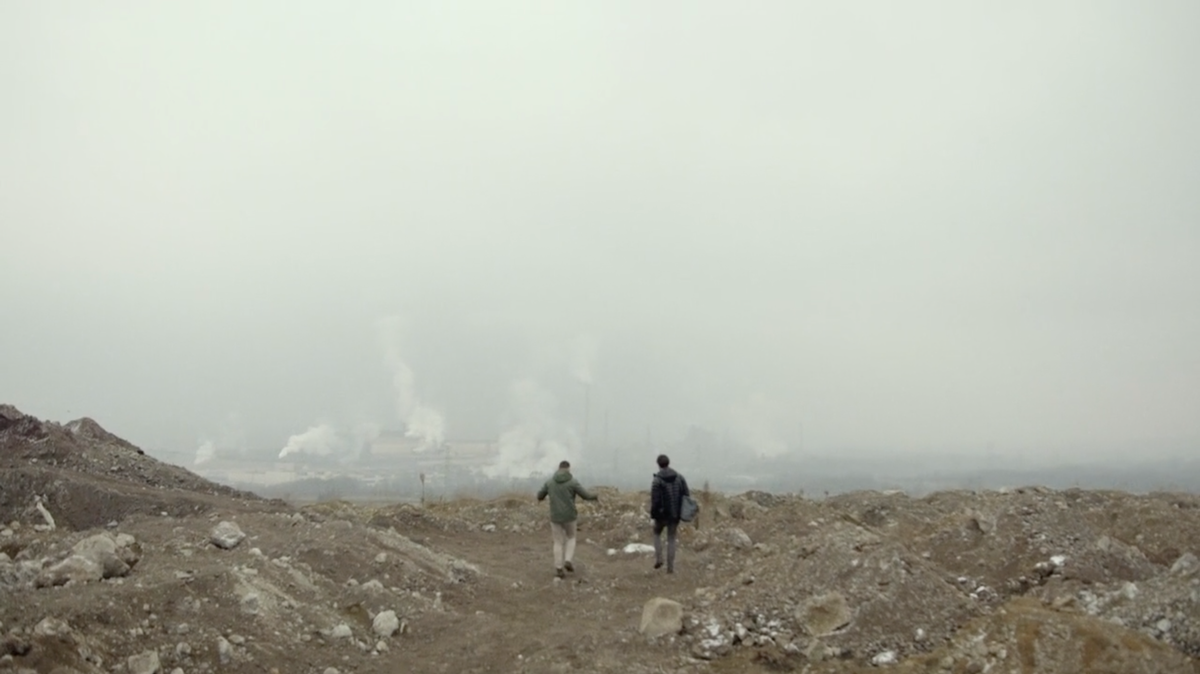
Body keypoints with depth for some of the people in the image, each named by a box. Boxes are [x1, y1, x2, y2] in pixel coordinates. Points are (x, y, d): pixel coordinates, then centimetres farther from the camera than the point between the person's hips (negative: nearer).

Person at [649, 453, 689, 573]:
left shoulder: (657, 480, -12)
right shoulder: (679, 477, 1)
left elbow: (655, 500, -15)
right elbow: (687, 495, 1)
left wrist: (653, 514, -3)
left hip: (662, 514, -3)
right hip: (675, 514, 3)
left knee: (657, 533, 22)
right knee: (671, 539, 11)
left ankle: (658, 558, 7)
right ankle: (670, 567, 7)